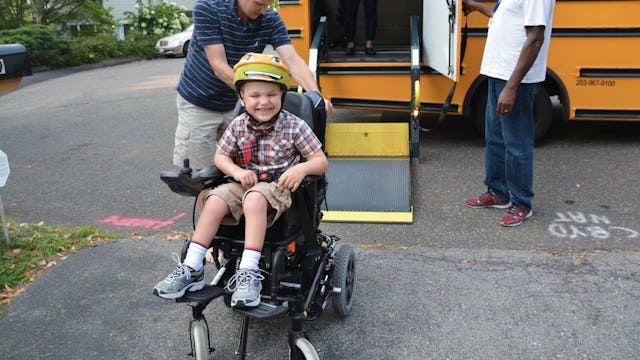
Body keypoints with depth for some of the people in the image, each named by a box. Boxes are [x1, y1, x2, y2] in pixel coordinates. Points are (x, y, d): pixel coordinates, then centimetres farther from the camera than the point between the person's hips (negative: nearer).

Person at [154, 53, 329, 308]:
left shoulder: (294, 126, -7)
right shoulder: (238, 126, 3)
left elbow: (321, 161, -6)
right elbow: (220, 157, 11)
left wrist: (302, 168, -29)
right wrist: (237, 171, -11)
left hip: (278, 186, -4)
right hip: (246, 182, 4)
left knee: (254, 200, -36)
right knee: (214, 201, -23)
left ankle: (248, 272, -35)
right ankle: (192, 269, -15)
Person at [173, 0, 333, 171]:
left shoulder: (271, 20, -11)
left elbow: (293, 60, -20)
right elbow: (219, 67, -25)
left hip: (236, 103, 3)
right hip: (199, 102, -3)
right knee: (203, 169, 3)